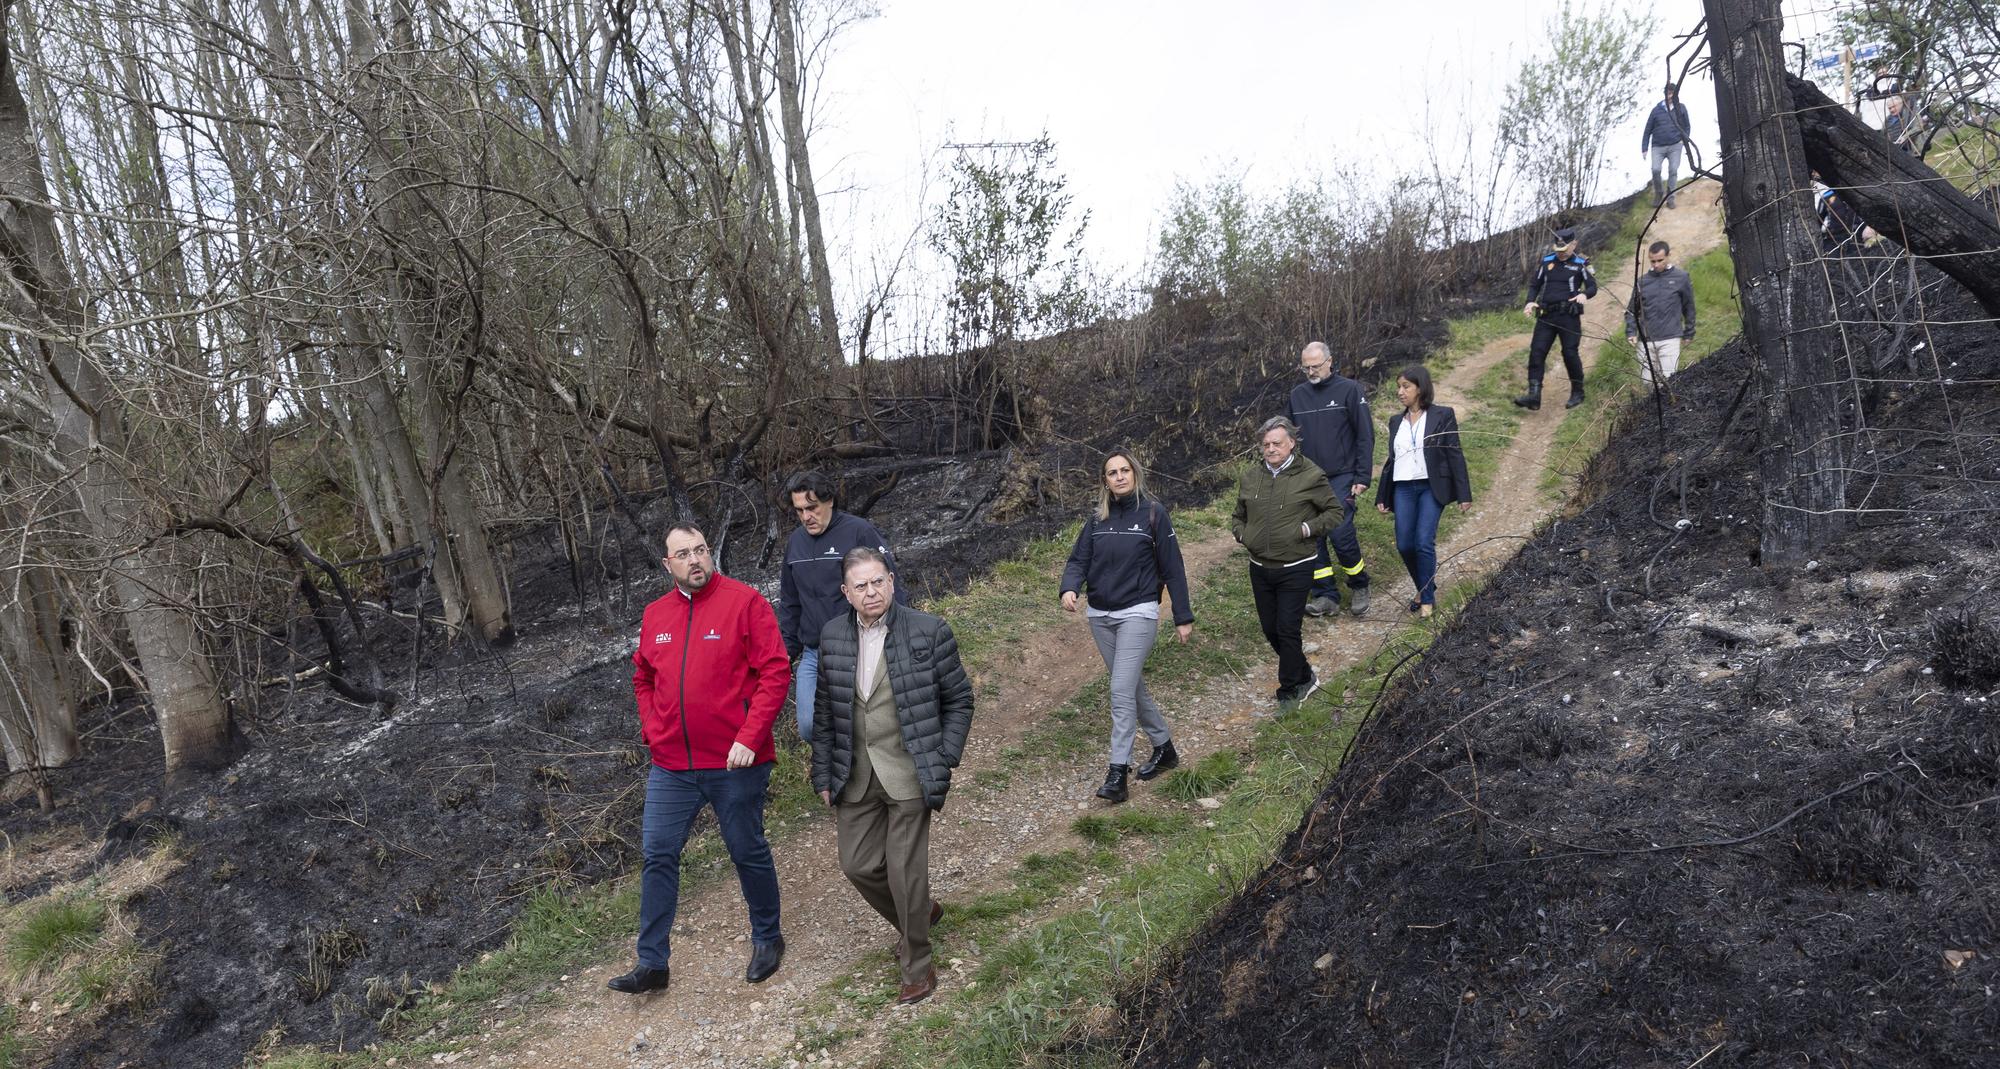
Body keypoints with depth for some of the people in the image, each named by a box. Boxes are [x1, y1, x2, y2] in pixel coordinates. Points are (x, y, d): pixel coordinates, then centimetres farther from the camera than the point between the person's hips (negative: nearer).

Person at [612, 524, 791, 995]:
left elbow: (775, 672, -14)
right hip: (671, 765, 5)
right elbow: (642, 680, 19)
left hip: (734, 763, -4)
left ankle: (767, 938, 33)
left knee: (749, 853, 11)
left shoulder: (744, 601, -10)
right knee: (658, 855, 7)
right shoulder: (655, 615, 6)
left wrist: (748, 738, -19)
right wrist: (653, 732, 5)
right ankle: (651, 963, 20)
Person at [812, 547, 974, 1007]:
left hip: (908, 774, -4)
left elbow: (959, 699, -1)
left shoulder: (929, 632, -10)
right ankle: (921, 914, 39)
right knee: (858, 864, 10)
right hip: (856, 775, 4)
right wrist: (824, 774, 8)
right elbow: (825, 711, 9)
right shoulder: (832, 637, 1)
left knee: (906, 870, 0)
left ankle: (917, 966, 21)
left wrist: (943, 761, -7)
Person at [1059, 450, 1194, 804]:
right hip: (1099, 616, 6)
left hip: (1138, 614, -5)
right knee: (1133, 687, 16)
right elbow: (1078, 560, 3)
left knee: (1122, 691, -12)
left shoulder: (1153, 513, -6)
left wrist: (1183, 617, -4)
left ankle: (1118, 771, -8)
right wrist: (1070, 589, -19)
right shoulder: (1097, 519, 7)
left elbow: (1172, 568, -5)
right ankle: (1164, 747, 34)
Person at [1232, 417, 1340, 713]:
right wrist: (1242, 534, -1)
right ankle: (1306, 678, 33)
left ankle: (1290, 689, 12)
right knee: (1271, 630, 13)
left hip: (1295, 569, -6)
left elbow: (1334, 511, 0)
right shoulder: (1251, 477, 5)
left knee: (1288, 631, -4)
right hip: (1260, 568, 6)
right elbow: (1237, 516, 19)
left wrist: (1308, 529, -13)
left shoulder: (1310, 476, -9)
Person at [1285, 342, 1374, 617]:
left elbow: (1365, 436, -3)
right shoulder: (1297, 395, 10)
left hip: (1341, 478, -4)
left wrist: (1362, 477, -9)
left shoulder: (1349, 390, -2)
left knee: (1340, 532, -12)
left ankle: (1359, 586, 11)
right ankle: (1325, 594, 11)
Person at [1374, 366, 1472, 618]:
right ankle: (1424, 588, 24)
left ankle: (1428, 597, 1)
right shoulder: (1396, 421, 13)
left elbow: (1454, 455, -3)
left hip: (1431, 487, -4)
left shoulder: (1442, 416, -1)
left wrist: (1464, 494, -7)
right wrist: (1382, 496, 16)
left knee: (1424, 543, -12)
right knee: (1404, 545, 0)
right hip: (1403, 489, 5)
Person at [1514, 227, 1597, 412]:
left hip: (1569, 316, -3)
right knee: (1536, 352, -8)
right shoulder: (1547, 261, 10)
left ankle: (1577, 393, 16)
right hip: (1546, 316, 3)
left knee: (1570, 354, -3)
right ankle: (1533, 396, -12)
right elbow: (1534, 284, 16)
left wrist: (1584, 294, -23)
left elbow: (1593, 287, 0)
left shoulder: (1581, 264, 1)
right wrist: (1530, 302, -3)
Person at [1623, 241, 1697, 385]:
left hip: (1670, 339, -3)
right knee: (1647, 381, 6)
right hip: (1646, 341, 3)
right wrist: (1631, 332, -2)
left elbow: (1688, 307, 8)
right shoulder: (1642, 281, 6)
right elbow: (1632, 310, 12)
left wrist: (1688, 334, 10)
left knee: (1668, 381, -9)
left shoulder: (1680, 277, 1)